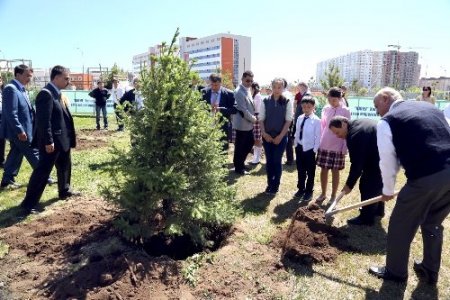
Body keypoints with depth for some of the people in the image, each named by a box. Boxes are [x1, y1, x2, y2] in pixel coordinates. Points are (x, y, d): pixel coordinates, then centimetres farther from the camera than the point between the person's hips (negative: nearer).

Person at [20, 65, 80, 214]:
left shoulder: (56, 93, 12)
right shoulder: (46, 94, -19)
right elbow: (44, 120, -23)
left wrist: (69, 137, 18)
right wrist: (48, 141, -23)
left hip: (62, 139, 10)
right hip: (52, 141, -10)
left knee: (65, 167, 22)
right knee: (42, 171, -2)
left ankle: (64, 191, 40)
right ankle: (29, 203, 8)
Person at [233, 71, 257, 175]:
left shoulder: (247, 90, 11)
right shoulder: (239, 92, -19)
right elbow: (243, 110, -22)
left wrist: (253, 118, 6)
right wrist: (253, 119, -10)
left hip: (249, 124, 9)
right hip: (242, 124, -9)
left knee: (249, 143, 17)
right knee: (240, 146, 3)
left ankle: (241, 163, 32)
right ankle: (238, 168, 17)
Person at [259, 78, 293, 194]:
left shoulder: (287, 102, -4)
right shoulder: (265, 101, 1)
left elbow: (288, 120, -5)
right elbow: (261, 119, 3)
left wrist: (280, 136, -11)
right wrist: (264, 133, -8)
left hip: (281, 137, -2)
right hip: (267, 136, 2)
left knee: (277, 160, 2)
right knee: (269, 160, 8)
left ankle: (276, 185, 17)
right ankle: (269, 184, 23)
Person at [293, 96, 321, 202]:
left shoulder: (316, 120, -13)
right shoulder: (299, 118, 4)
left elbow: (317, 137, -11)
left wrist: (315, 150, -12)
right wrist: (296, 145, 8)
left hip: (310, 149, -5)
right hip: (300, 147, 5)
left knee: (310, 171, 9)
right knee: (300, 170, 16)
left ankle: (309, 191, 23)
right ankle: (301, 188, 31)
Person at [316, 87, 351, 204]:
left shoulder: (345, 111, -8)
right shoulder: (325, 109, 2)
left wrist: (345, 148, -8)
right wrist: (320, 140, 7)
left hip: (338, 146, -3)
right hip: (324, 145, 3)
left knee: (335, 171, 6)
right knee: (324, 169, 8)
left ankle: (333, 196, 18)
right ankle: (323, 193, 23)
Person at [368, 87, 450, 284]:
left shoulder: (386, 121, 0)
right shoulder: (431, 108, 21)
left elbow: (387, 160, 0)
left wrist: (388, 190, 14)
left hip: (425, 178, -7)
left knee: (400, 226, 13)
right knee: (433, 224, 26)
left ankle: (395, 272, 31)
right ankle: (430, 272, 41)